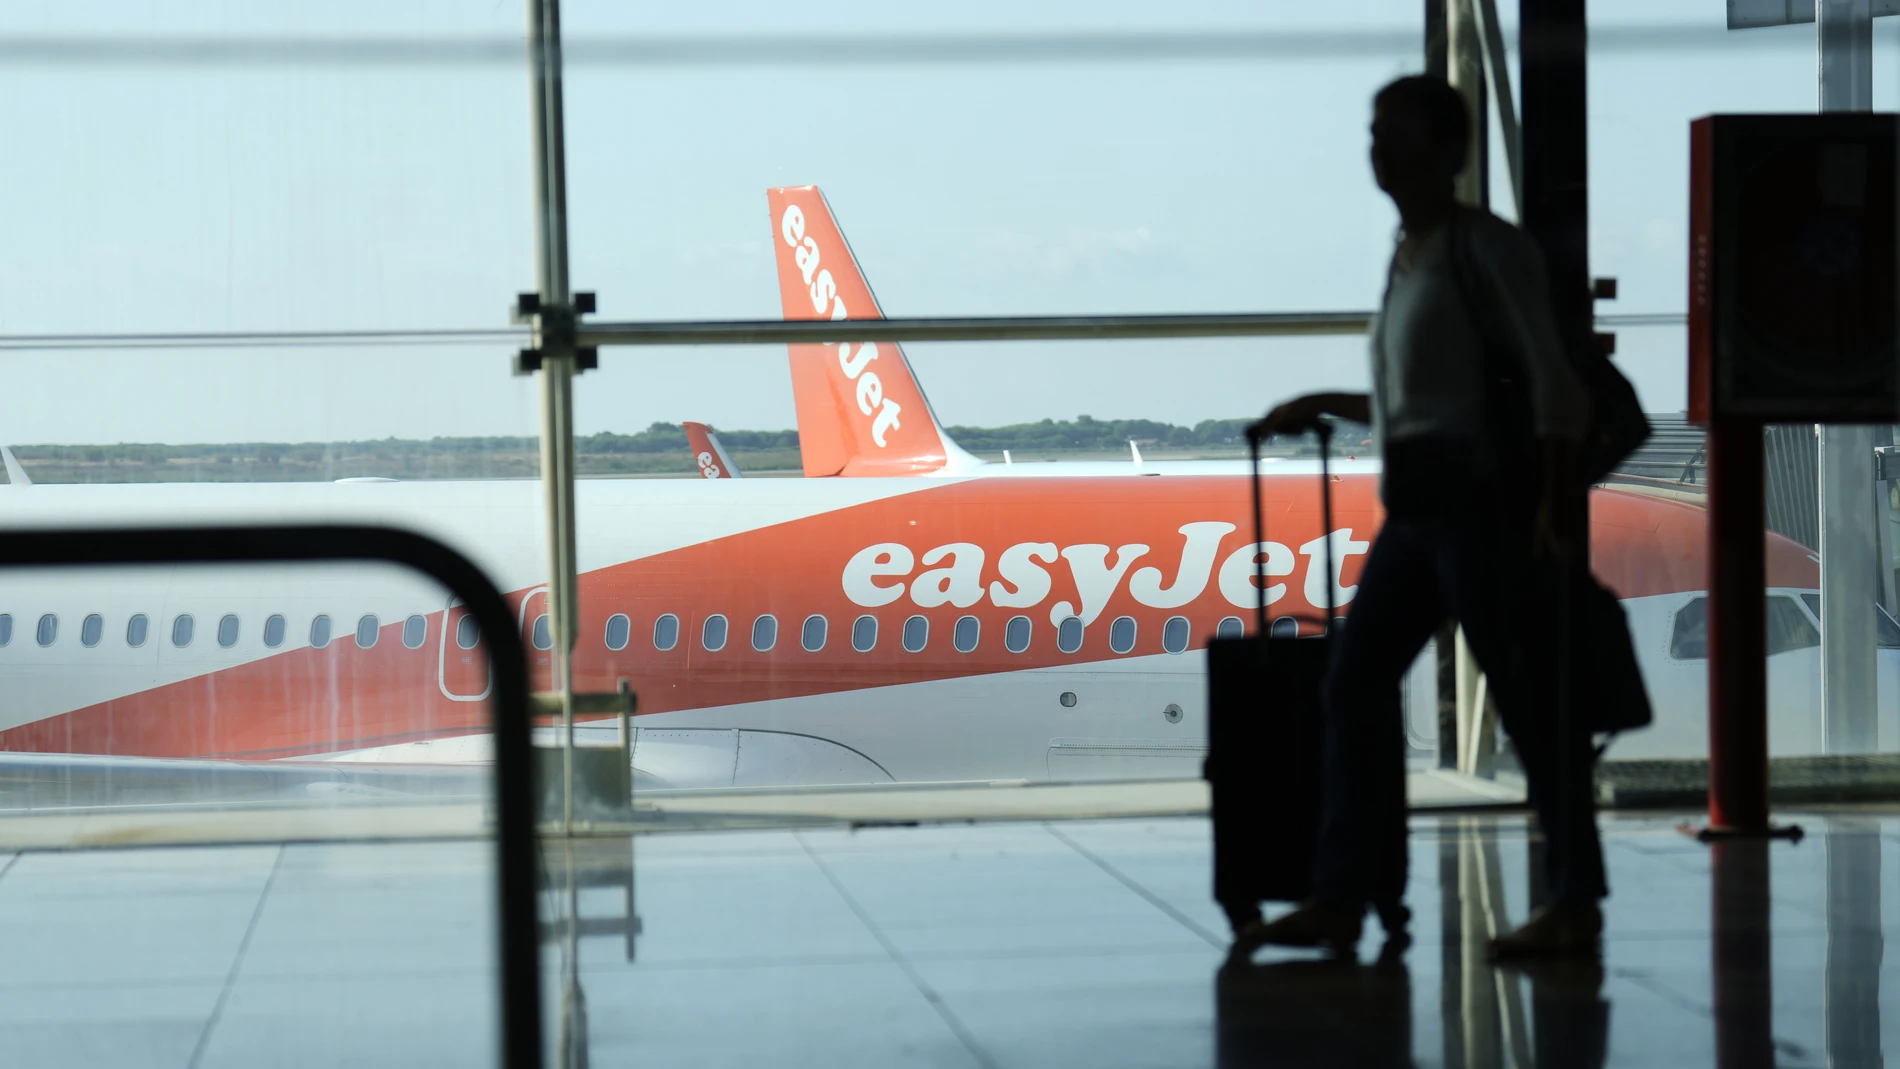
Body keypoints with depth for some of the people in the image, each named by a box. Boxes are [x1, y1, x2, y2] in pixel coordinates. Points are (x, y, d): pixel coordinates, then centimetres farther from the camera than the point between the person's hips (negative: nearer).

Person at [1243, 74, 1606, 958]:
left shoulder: (1486, 247, -6)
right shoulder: (1408, 258, 17)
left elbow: (1549, 376, -12)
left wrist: (1555, 499, -19)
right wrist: (1322, 408, 25)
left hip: (1480, 495, -9)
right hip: (1415, 504, 9)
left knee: (1527, 694, -5)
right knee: (1355, 684, 4)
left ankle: (1575, 901, 1)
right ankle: (1342, 900, 5)